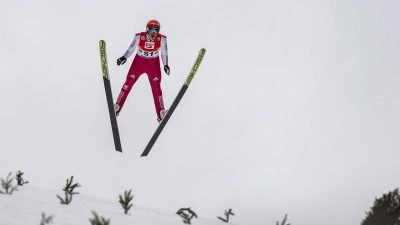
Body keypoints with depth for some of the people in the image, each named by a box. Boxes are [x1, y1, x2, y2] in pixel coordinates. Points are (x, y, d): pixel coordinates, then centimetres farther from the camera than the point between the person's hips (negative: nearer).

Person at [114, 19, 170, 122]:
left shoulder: (162, 39, -16)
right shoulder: (139, 37, -20)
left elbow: (164, 52, -1)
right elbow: (131, 48, -6)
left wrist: (166, 65, -3)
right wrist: (124, 57, -17)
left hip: (153, 64, 0)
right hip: (139, 61, 0)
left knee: (156, 87, 2)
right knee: (128, 83, 2)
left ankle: (161, 113, 13)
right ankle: (117, 107, 15)